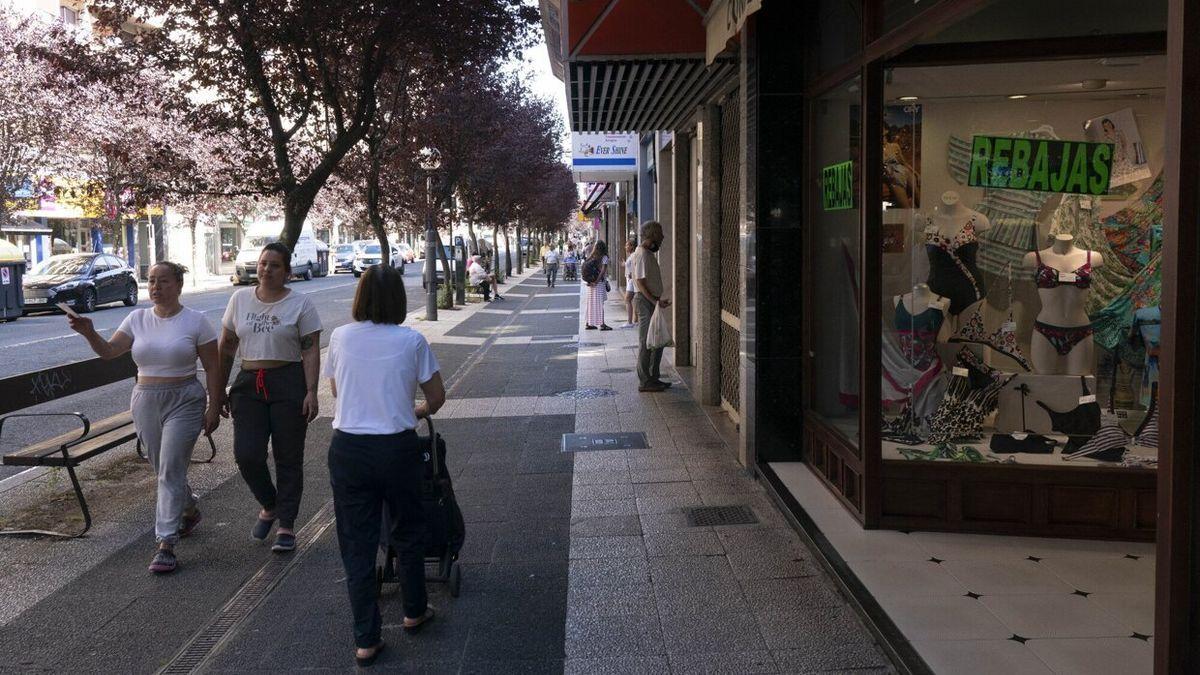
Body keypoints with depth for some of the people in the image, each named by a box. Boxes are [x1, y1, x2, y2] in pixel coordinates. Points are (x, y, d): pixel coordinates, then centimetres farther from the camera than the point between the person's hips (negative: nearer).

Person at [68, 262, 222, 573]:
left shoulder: (196, 321, -5)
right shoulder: (137, 319, 6)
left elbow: (212, 369, -4)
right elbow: (108, 351, -1)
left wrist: (214, 407, -8)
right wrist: (89, 332, -20)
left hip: (184, 402, -4)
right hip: (146, 401, 5)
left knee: (170, 471, -10)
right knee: (165, 470, 15)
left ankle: (166, 544, -7)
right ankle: (189, 510, 43)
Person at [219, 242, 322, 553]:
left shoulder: (300, 303, -2)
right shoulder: (240, 298, 9)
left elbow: (311, 351, -5)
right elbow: (227, 347, 13)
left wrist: (311, 392, -14)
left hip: (289, 383, -3)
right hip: (249, 384, 3)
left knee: (288, 458, 2)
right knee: (246, 455, -5)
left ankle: (286, 525, 13)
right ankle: (269, 506, 22)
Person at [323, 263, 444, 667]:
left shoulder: (340, 338, 0)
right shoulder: (411, 341, -5)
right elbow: (437, 399, 2)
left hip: (348, 449, 1)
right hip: (397, 448, -1)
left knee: (356, 544, 9)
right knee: (408, 532, 21)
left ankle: (366, 641, 13)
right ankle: (415, 611, 37)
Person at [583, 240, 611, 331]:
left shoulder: (591, 258, 9)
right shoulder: (604, 257, -8)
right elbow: (603, 271, -16)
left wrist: (590, 281, 5)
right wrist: (596, 281, -16)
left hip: (591, 284, 6)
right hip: (600, 283, -6)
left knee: (591, 303, 12)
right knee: (600, 304, -2)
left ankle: (588, 323, 15)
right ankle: (602, 324, 0)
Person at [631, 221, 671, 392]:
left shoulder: (649, 253, 16)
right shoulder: (642, 254, -15)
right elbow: (640, 283, -21)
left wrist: (658, 300, 15)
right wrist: (655, 301, -25)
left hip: (652, 301, 10)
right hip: (646, 301, -10)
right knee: (646, 343, -5)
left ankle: (653, 378, 22)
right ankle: (644, 381, 0)